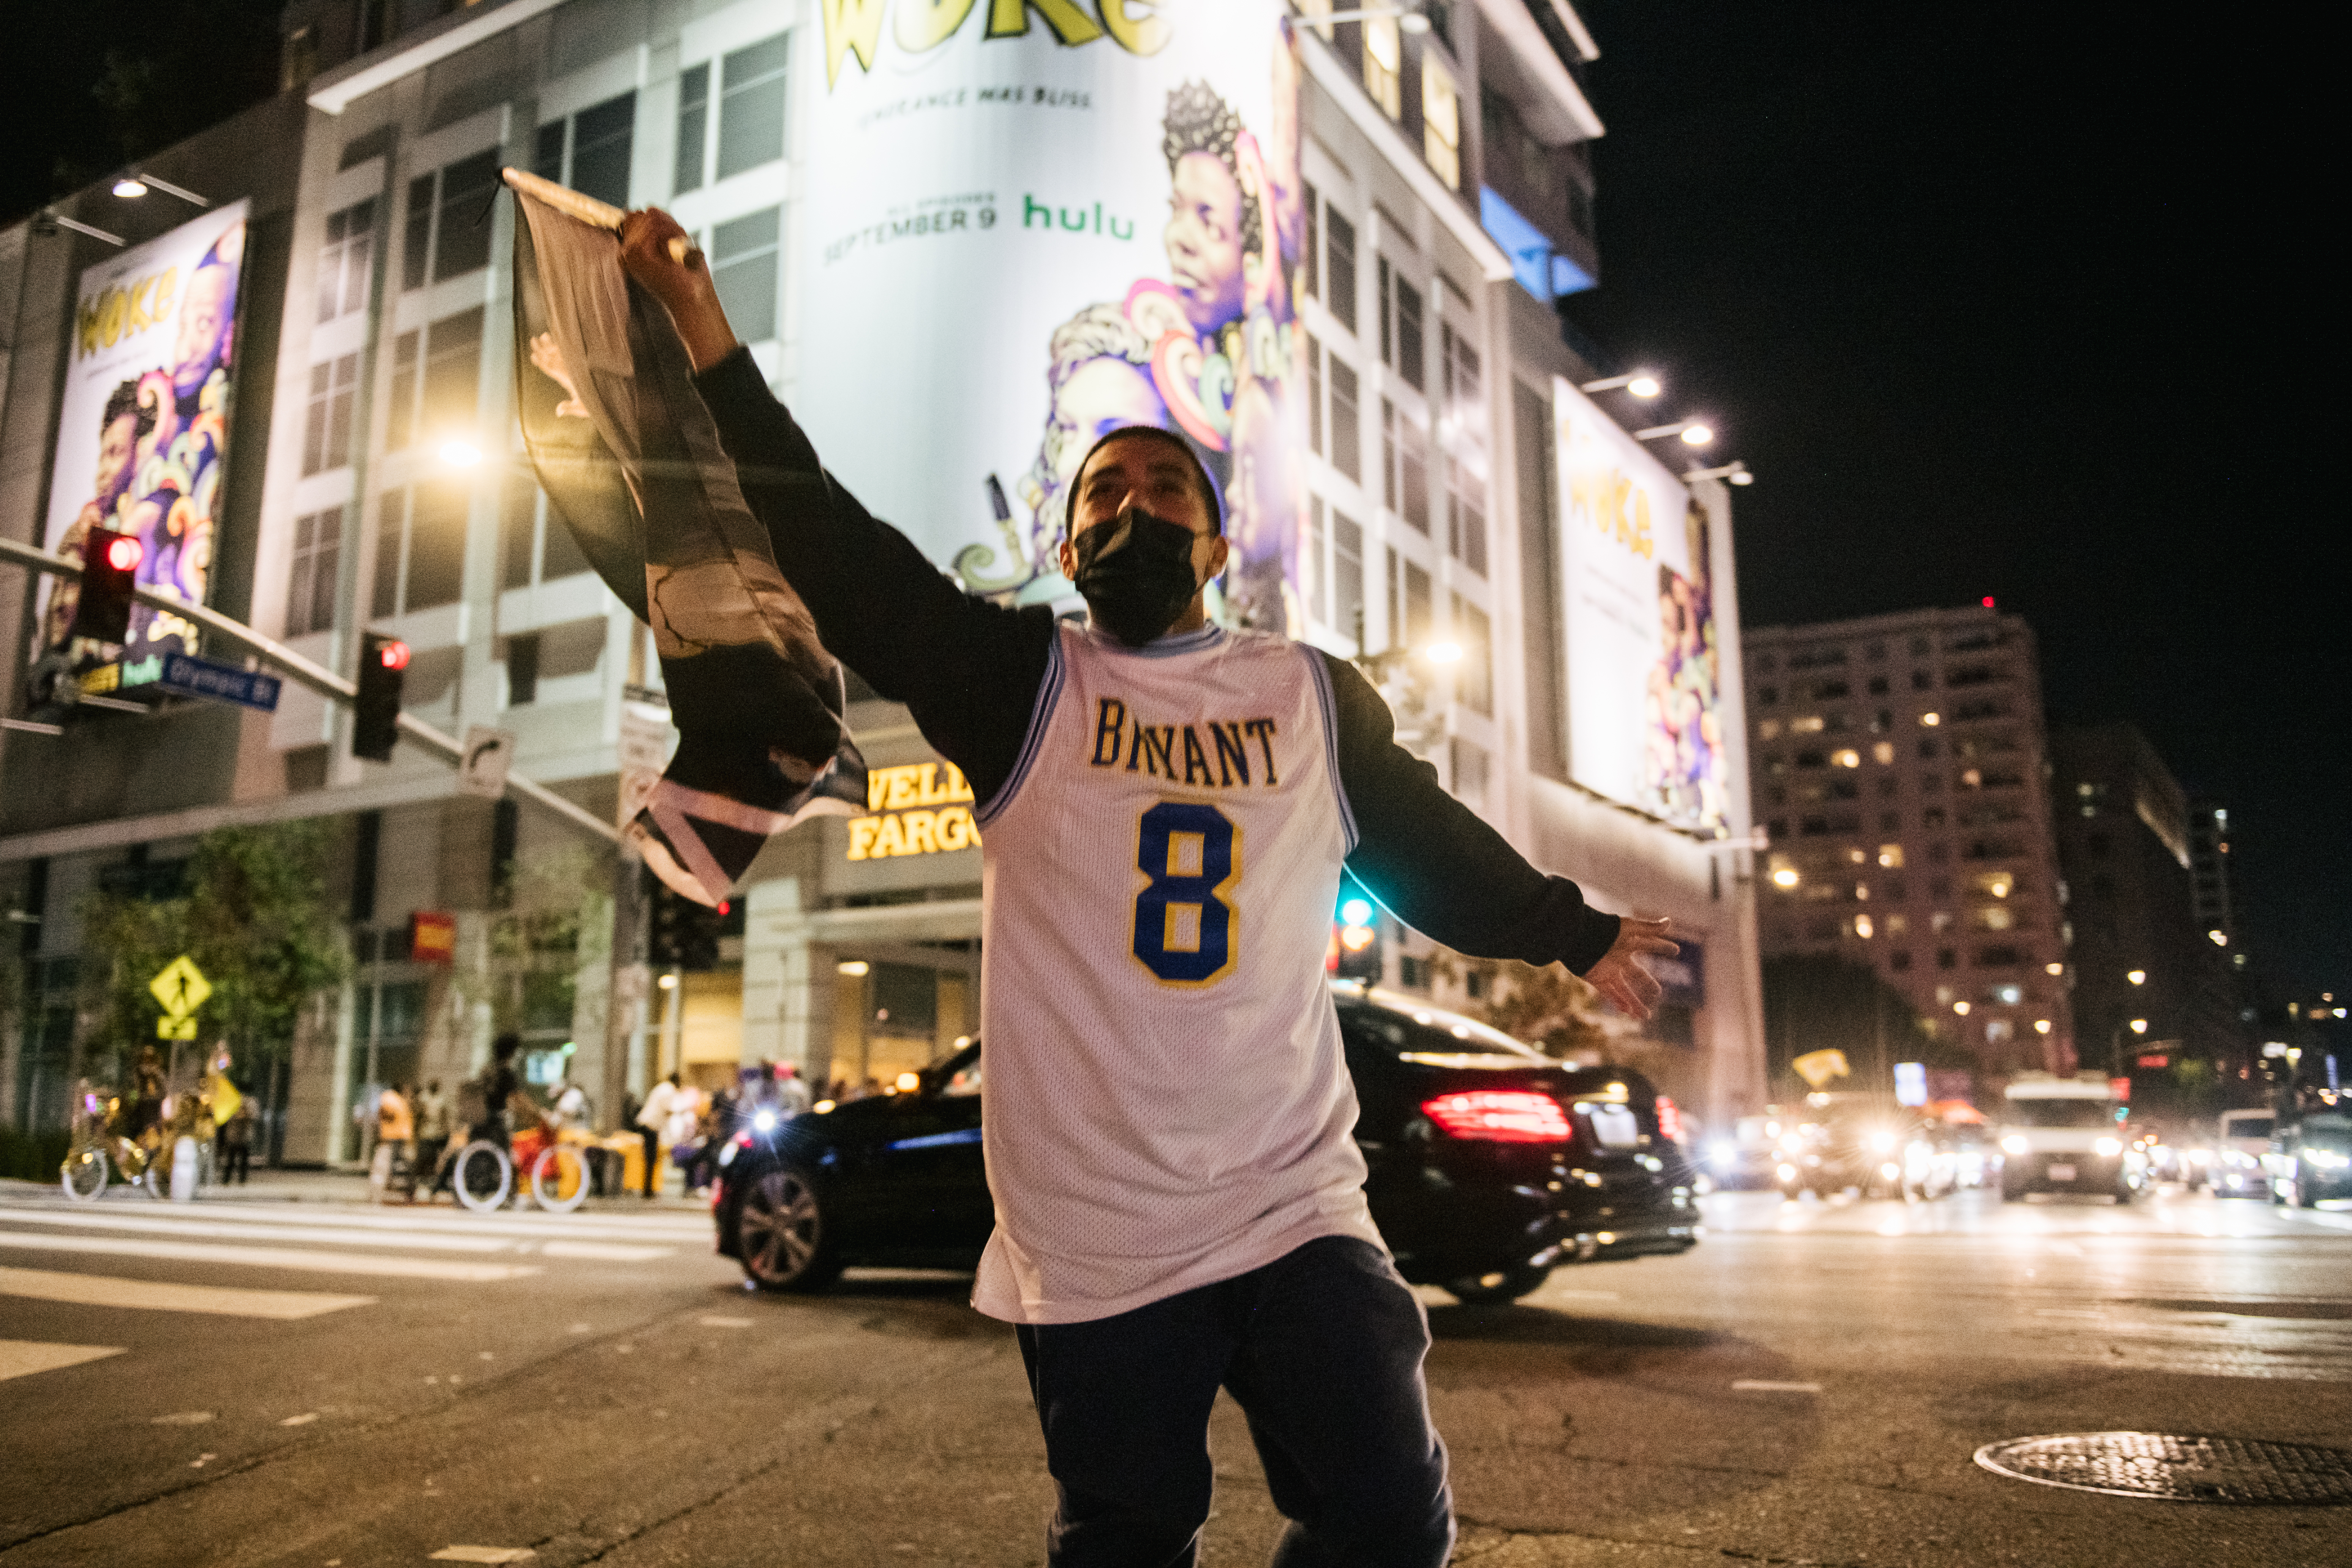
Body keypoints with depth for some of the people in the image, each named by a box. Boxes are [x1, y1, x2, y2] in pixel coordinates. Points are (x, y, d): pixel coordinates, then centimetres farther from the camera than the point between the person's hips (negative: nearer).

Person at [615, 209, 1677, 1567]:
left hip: (1297, 1206, 2)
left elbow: (1437, 849, 23)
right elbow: (836, 553, -4)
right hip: (1091, 1239, -1)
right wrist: (709, 337, -9)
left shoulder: (1317, 698, 10)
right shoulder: (1023, 684, 3)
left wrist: (1580, 936, 33)